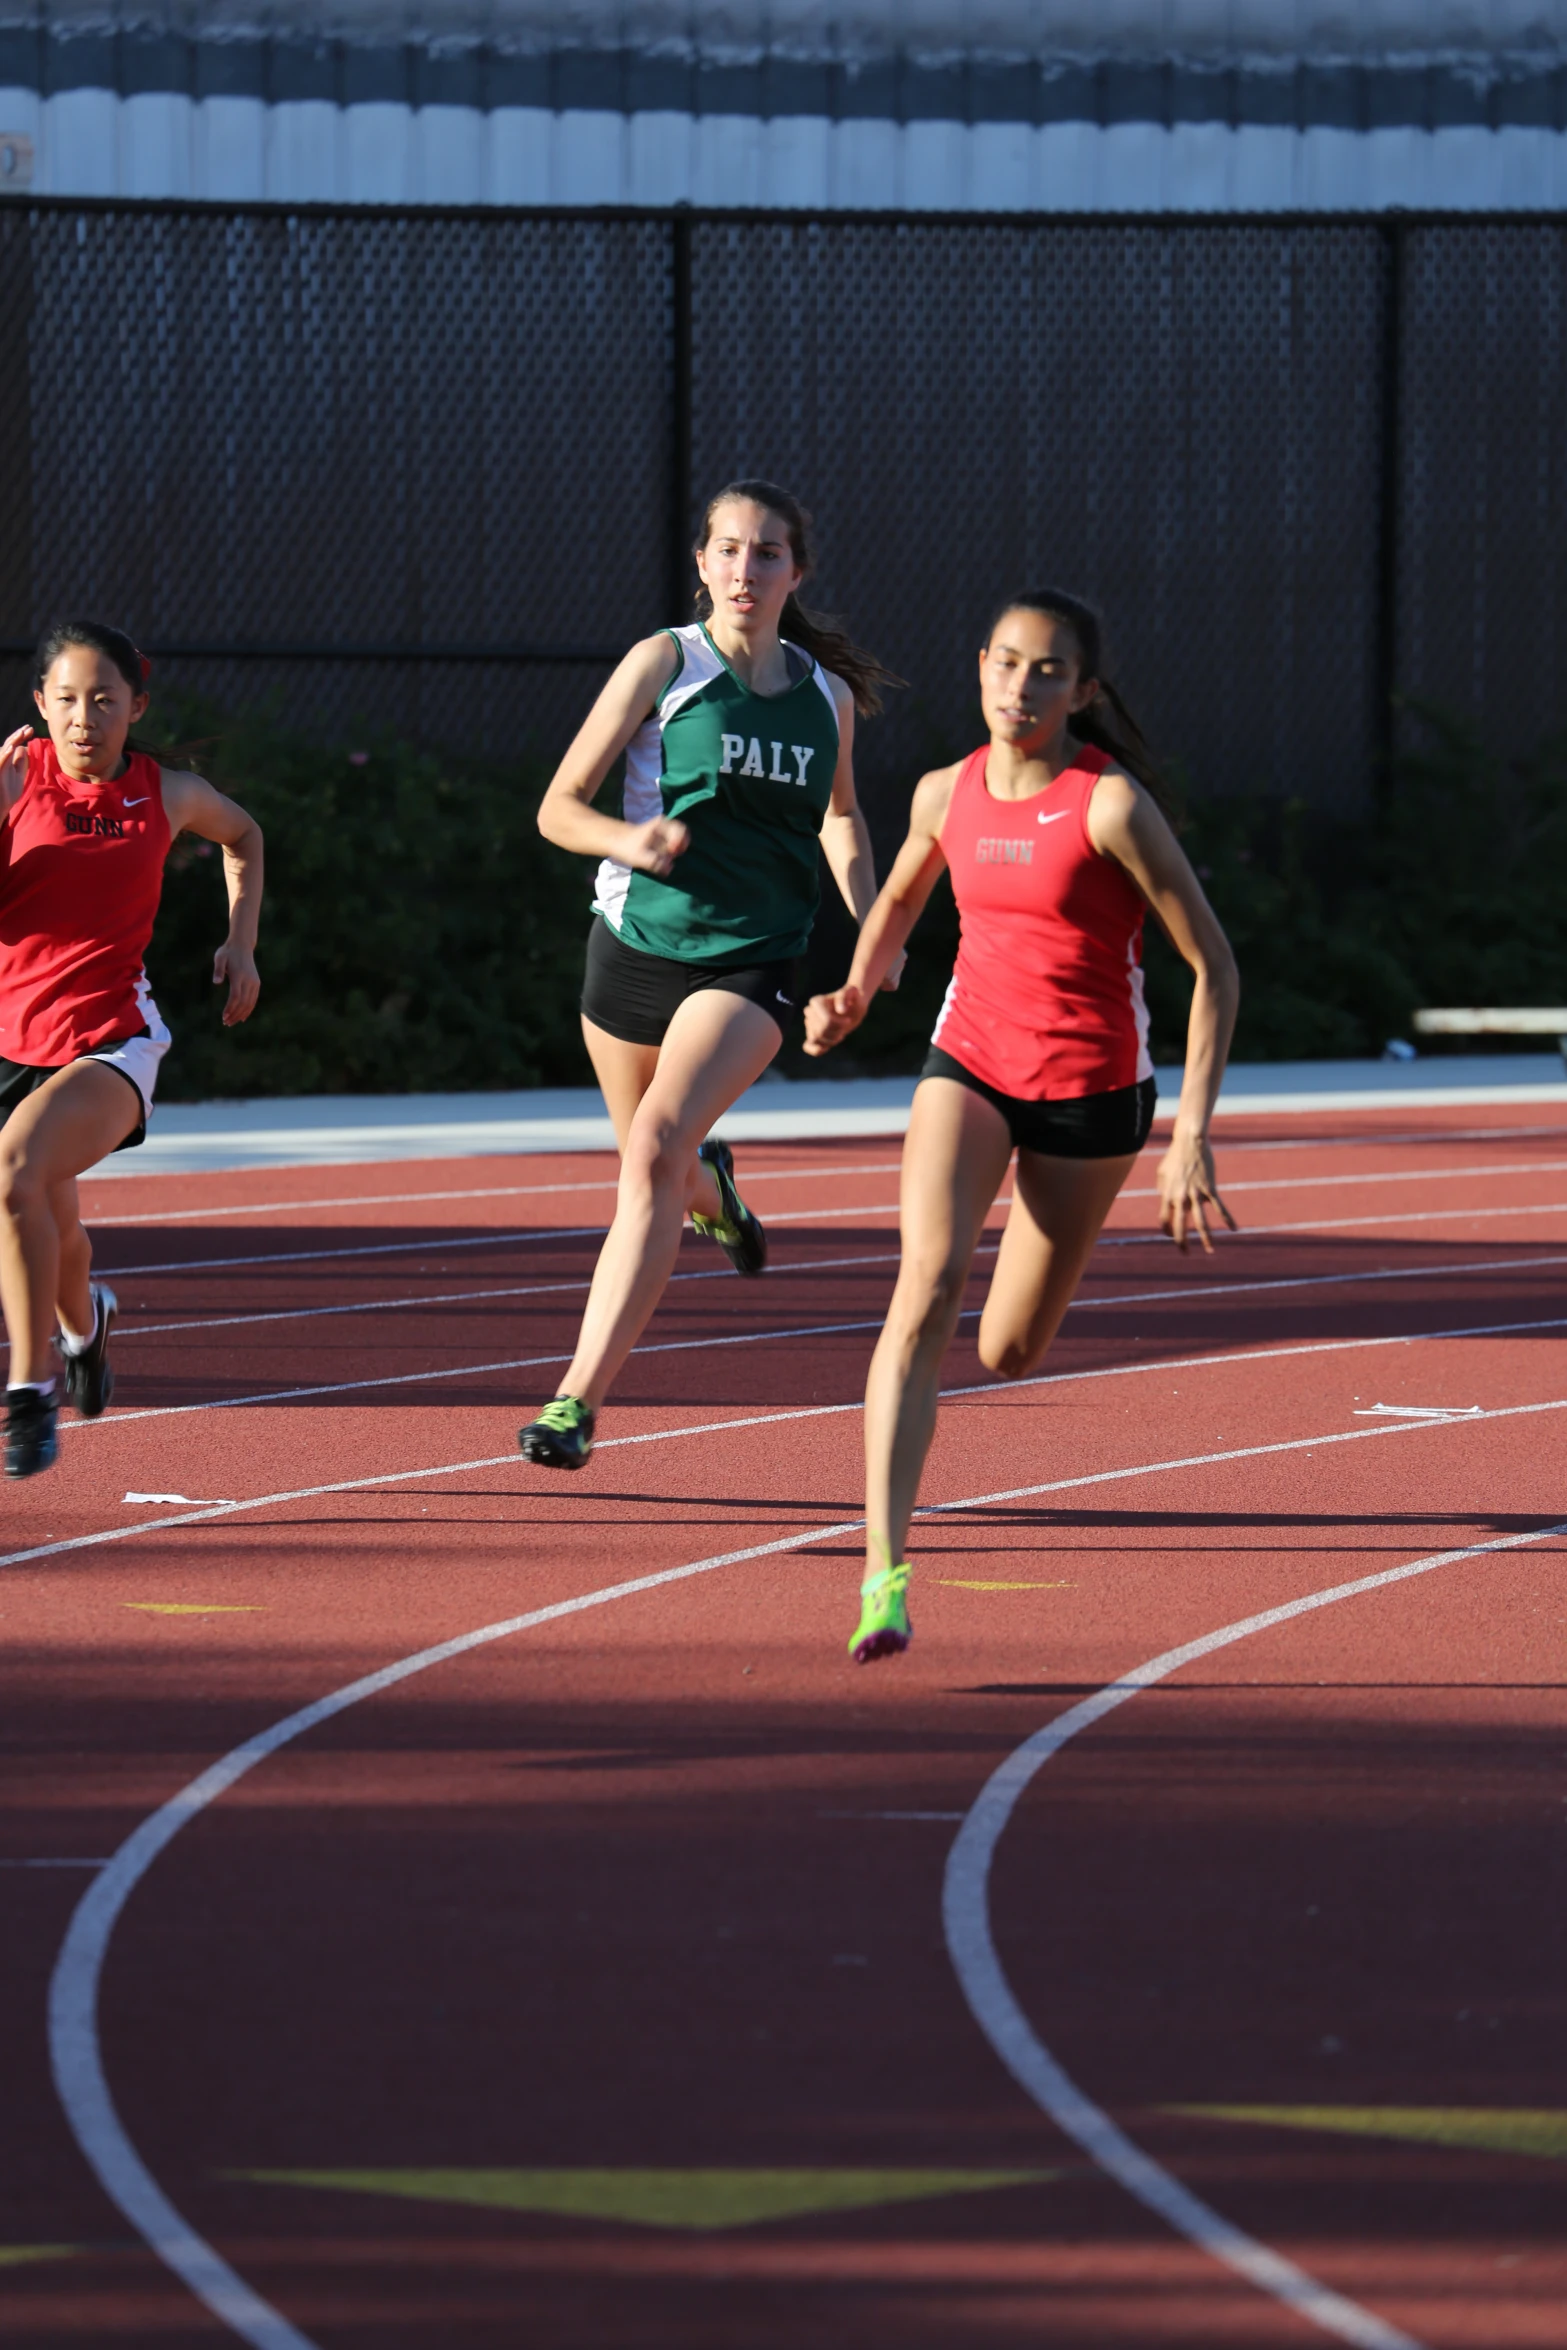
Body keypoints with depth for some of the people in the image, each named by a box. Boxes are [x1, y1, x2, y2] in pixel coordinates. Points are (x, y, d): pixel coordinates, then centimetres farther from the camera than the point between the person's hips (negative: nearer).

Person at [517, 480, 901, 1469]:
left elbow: (840, 814, 25)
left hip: (750, 966, -1)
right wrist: (625, 838, -25)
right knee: (658, 1168, 16)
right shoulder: (666, 663, -4)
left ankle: (578, 1401, -26)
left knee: (655, 1149, -23)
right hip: (636, 942, 1)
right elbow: (559, 807, -3)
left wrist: (869, 925, 9)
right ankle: (709, 1186, 58)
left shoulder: (827, 695, 4)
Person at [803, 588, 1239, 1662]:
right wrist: (858, 992, 1)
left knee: (1009, 1354, 9)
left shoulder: (1112, 804, -17)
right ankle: (885, 1571, -29)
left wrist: (1193, 1137, -19)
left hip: (1090, 1087, -2)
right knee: (928, 1281, -23)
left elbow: (1214, 967, -14)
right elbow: (900, 899, 21)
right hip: (970, 1061, 3)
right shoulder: (947, 794, -2)